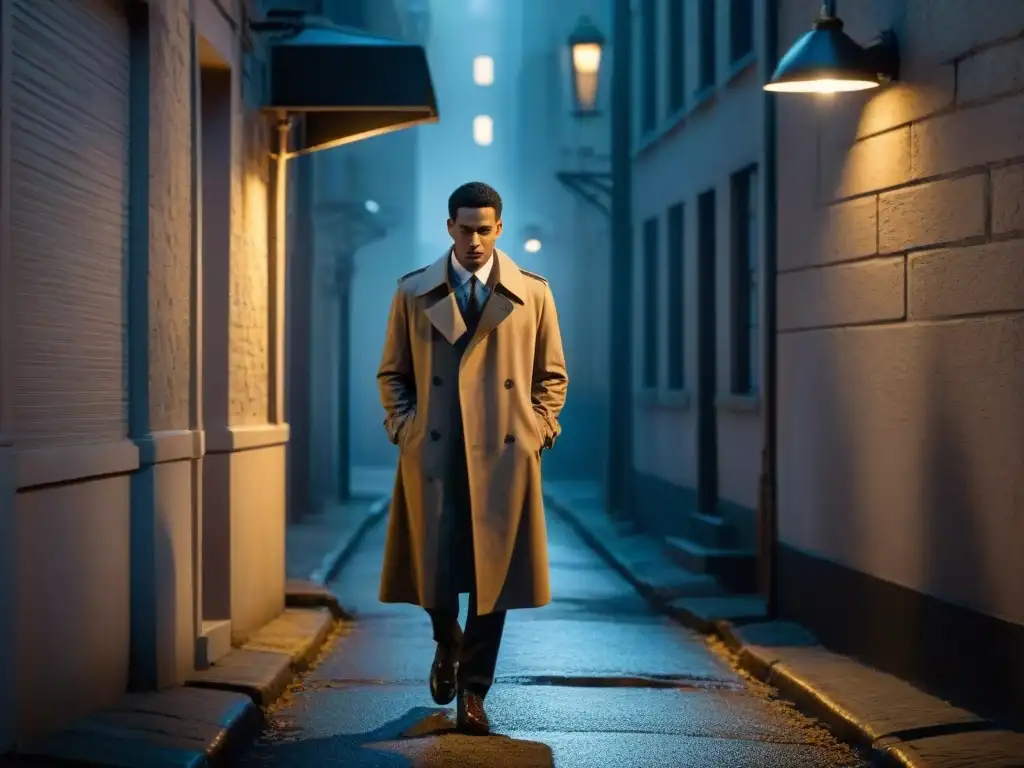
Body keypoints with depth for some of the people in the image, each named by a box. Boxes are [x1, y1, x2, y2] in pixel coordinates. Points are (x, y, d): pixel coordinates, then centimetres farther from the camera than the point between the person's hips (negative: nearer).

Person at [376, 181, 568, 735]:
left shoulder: (533, 293, 6)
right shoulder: (413, 293, 7)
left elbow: (552, 375, 12)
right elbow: (392, 372, 13)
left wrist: (536, 430, 1)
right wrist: (404, 428, 0)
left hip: (504, 455, 0)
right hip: (432, 455, 0)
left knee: (493, 574, 2)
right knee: (433, 570, -1)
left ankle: (473, 693, 15)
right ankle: (447, 644, 32)